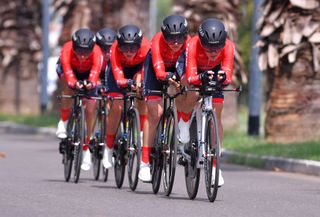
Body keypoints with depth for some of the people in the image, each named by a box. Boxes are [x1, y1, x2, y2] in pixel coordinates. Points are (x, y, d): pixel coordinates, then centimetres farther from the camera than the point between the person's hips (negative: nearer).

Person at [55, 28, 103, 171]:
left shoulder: (96, 52, -38)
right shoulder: (67, 50, -39)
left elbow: (95, 72, -52)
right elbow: (68, 72, -51)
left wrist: (91, 83, -74)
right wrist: (74, 83, -72)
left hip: (87, 74, 0)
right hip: (70, 70, 0)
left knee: (90, 109, -9)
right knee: (68, 88, -35)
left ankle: (86, 147, 4)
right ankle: (63, 122, -12)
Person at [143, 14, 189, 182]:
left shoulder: (188, 42, -33)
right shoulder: (158, 41, -38)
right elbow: (159, 70, -48)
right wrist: (167, 77, -68)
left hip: (177, 66, 3)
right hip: (156, 67, -3)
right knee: (155, 113, -11)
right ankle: (145, 161, -9)